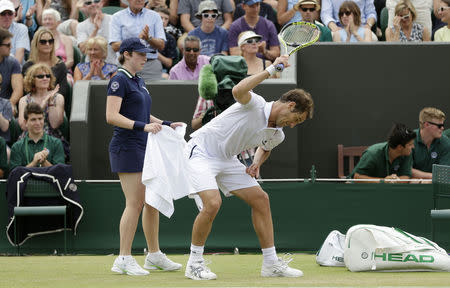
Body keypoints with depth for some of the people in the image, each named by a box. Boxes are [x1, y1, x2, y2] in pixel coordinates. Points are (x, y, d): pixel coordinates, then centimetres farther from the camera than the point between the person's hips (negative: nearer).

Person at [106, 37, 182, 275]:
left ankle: (154, 255, 20)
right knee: (134, 203, -11)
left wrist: (166, 124, 17)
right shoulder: (119, 80, -10)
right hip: (126, 147, -9)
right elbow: (112, 116, -20)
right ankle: (123, 259, -8)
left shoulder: (139, 82, 18)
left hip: (144, 148, 9)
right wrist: (143, 126, -27)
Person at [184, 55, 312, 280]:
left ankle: (271, 263, 11)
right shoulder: (255, 105, -22)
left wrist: (257, 164, 3)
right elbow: (238, 91, -46)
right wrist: (271, 69, -42)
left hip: (227, 160, 8)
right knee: (213, 203, -25)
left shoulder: (277, 135, 2)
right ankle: (194, 263, -8)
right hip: (201, 150, -8)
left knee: (260, 199, 3)